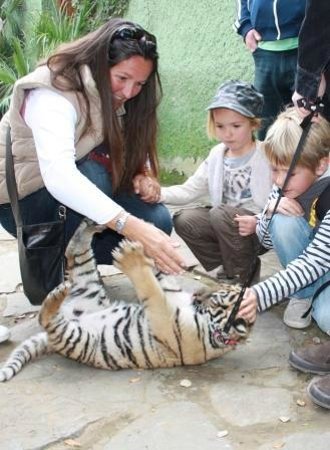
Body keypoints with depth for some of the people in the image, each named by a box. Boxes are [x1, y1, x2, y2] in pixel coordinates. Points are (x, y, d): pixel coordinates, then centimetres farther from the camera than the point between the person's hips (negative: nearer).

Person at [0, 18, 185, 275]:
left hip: (74, 202, 7)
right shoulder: (54, 94, -29)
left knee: (158, 220, -13)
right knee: (94, 173, -34)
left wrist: (144, 175, -22)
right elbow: (58, 177, -45)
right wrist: (133, 228, -54)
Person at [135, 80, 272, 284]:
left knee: (220, 214, -30)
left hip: (259, 228, -6)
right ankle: (229, 265, 0)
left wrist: (257, 221, -33)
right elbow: (191, 189, 4)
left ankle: (239, 276, -11)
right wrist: (159, 194, -13)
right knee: (183, 220, -11)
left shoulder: (266, 156, -13)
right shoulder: (217, 155, 5)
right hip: (225, 223, 6)